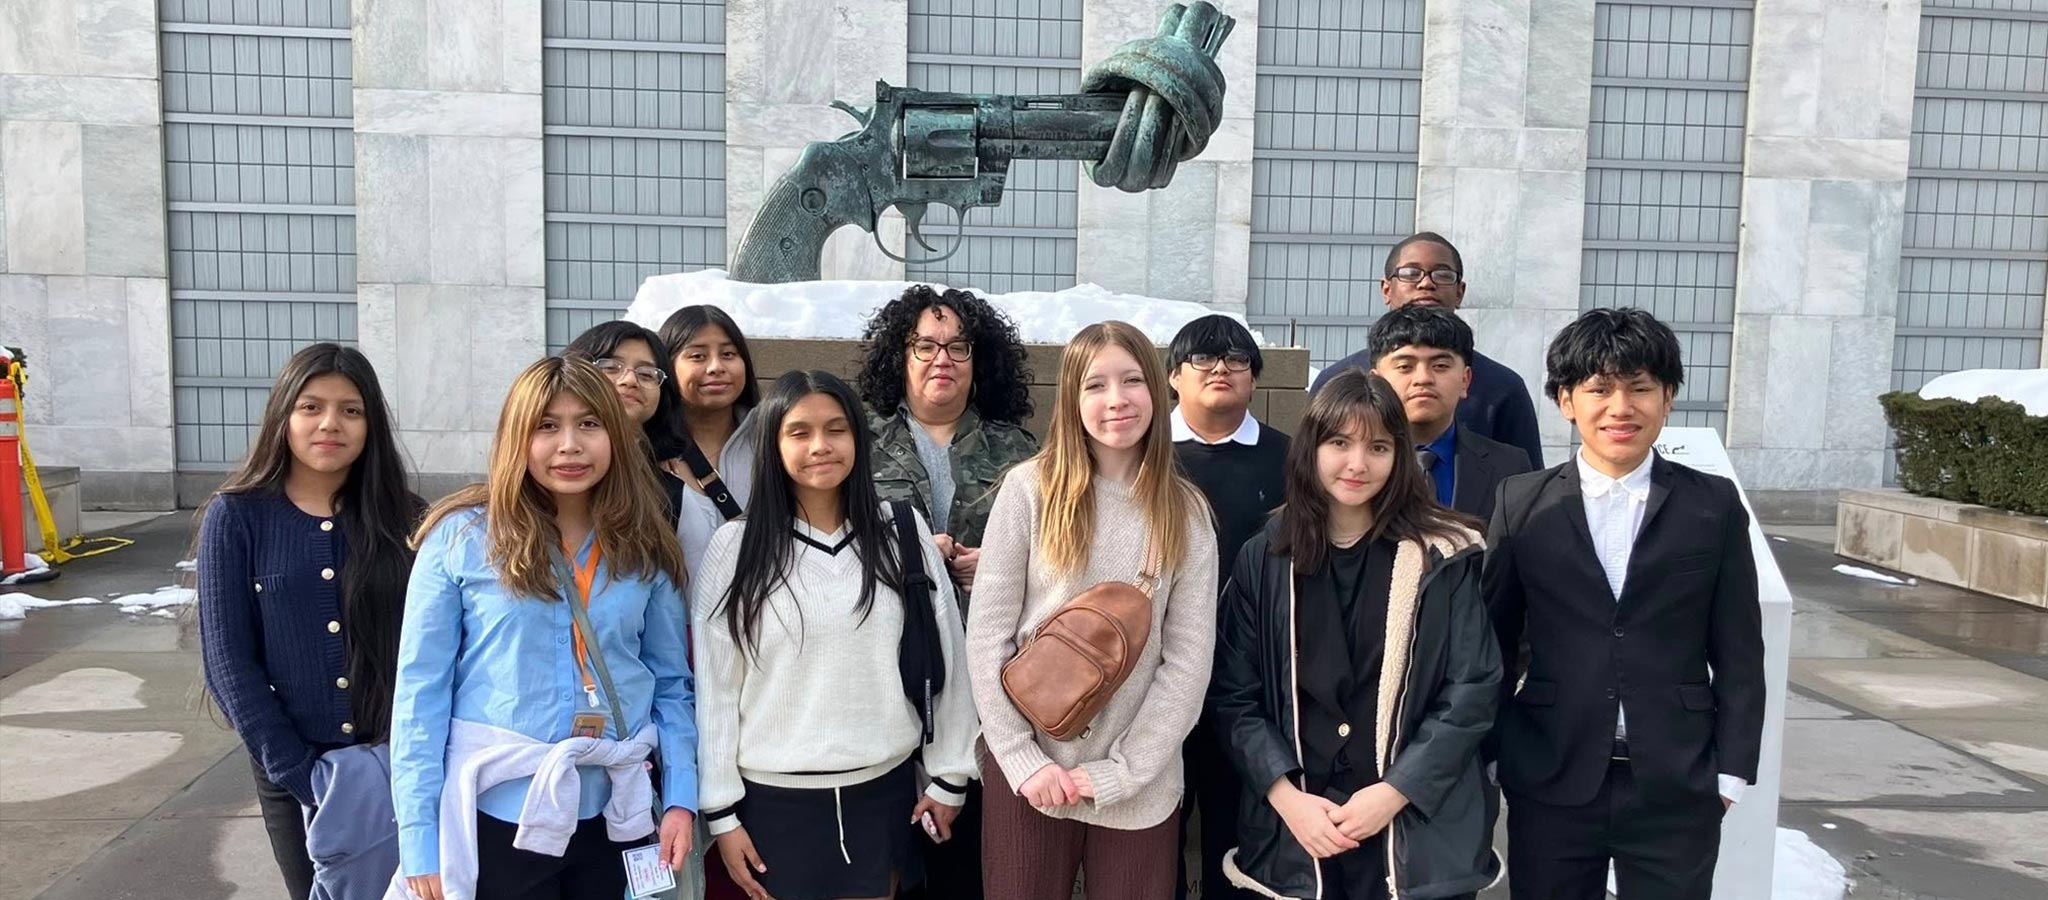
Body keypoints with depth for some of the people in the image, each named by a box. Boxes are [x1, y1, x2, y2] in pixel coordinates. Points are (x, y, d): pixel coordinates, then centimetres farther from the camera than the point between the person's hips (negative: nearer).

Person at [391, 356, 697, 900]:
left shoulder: (646, 550, 2)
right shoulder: (461, 537, -7)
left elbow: (671, 684, 6)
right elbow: (421, 690, -6)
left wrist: (681, 798, -3)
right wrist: (419, 837, -9)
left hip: (614, 817, 3)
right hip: (498, 815, -3)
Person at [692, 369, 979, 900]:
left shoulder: (904, 534, -2)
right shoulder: (735, 547, -5)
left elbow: (944, 657, 2)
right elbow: (715, 684, -3)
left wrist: (950, 776, 4)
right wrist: (721, 810, -3)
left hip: (883, 791, 1)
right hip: (774, 798, -1)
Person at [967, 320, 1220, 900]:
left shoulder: (1186, 513, 0)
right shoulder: (1029, 489, -4)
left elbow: (1190, 659, -2)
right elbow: (987, 636, -5)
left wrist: (1119, 771, -9)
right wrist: (1024, 759, -9)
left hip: (1140, 785, 1)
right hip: (1028, 774, -1)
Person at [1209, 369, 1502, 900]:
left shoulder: (1443, 556, -3)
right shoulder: (1264, 560, 1)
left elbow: (1472, 690, -5)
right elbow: (1234, 695, 0)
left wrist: (1394, 792, -12)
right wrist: (1287, 798, -11)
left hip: (1418, 832, -1)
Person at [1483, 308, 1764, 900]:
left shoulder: (1714, 506, 3)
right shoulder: (1522, 504, 1)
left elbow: (1739, 654, 4)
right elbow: (1495, 641, 5)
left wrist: (1732, 772, 1)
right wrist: (1487, 759, 4)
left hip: (1677, 787, 0)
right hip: (1550, 784, 0)